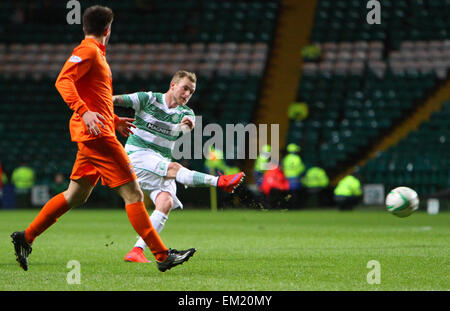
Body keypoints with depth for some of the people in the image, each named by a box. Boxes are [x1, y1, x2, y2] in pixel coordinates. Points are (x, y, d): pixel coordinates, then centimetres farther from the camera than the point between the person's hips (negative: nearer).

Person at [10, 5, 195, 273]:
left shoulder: (95, 53, 21)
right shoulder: (88, 51, -9)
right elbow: (63, 81, -22)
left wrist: (114, 121, 28)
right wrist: (84, 112, -32)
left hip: (96, 133, 10)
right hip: (97, 134, -10)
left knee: (77, 195, 14)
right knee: (133, 194, -10)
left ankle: (26, 238, 16)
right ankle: (162, 255, -10)